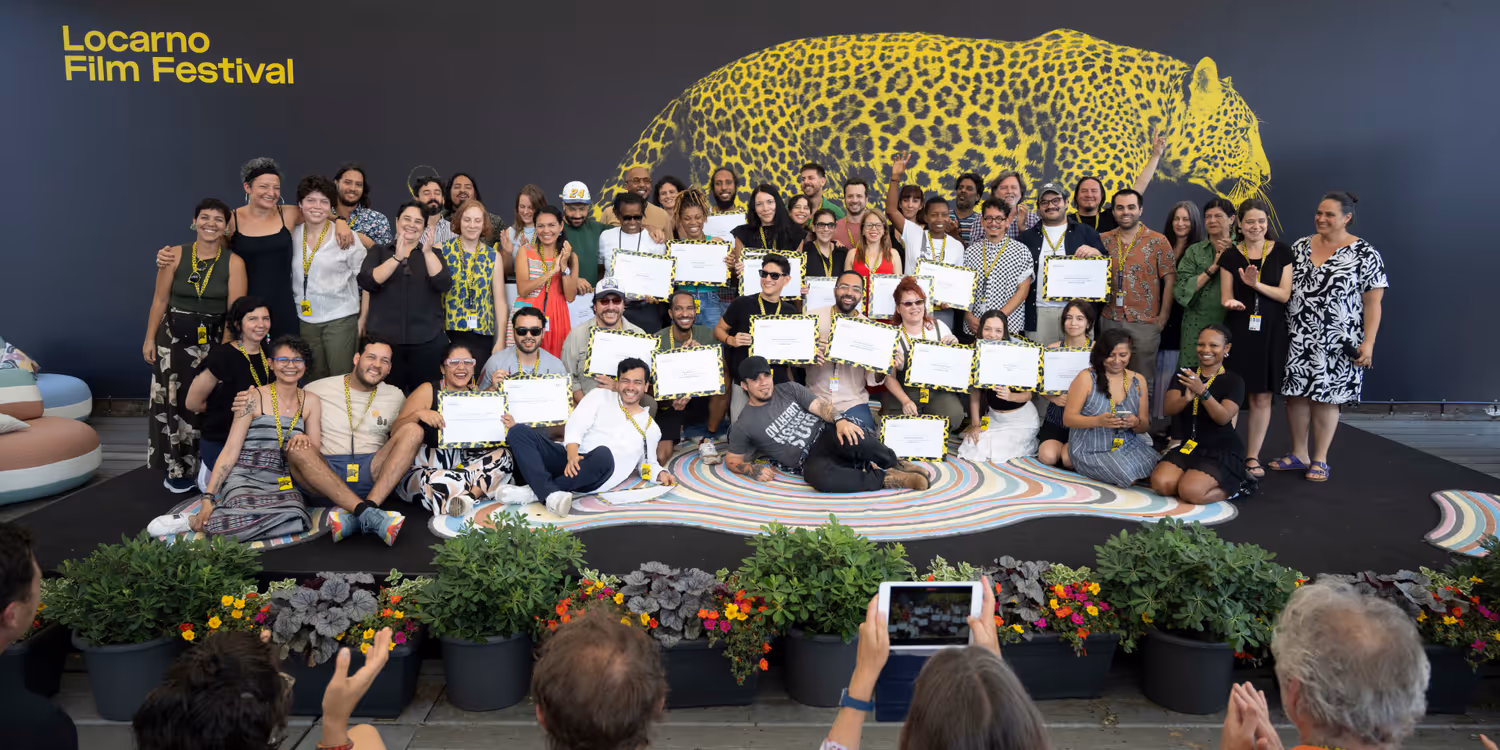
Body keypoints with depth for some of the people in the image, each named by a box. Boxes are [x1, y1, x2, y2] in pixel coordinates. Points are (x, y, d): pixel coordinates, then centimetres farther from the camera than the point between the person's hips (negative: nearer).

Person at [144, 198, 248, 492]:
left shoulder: (233, 262, -5)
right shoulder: (175, 256, -1)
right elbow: (160, 300, 2)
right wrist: (150, 338, 0)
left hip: (214, 339, -1)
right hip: (175, 337, 1)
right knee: (175, 402, 2)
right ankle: (178, 469, 15)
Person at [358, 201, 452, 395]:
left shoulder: (433, 253, 12)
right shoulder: (378, 251, 10)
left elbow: (444, 285, -6)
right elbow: (366, 282, -8)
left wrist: (427, 252, -18)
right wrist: (397, 258, -19)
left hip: (427, 341, 0)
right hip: (384, 339, 0)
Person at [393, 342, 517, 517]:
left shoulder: (476, 393, 9)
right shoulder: (428, 391, -4)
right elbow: (395, 430, -8)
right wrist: (418, 414, -27)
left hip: (460, 465, 5)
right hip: (422, 468, -5)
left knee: (503, 455, -15)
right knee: (433, 480, -39)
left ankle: (465, 499, -28)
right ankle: (494, 489, -24)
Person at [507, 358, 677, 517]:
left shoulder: (651, 428, 22)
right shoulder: (600, 396, 16)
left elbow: (647, 463, 31)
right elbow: (575, 426, 2)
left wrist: (661, 474, 6)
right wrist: (572, 456, -18)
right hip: (569, 458, 1)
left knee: (603, 454, -39)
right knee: (519, 431, -23)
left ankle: (537, 492, -33)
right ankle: (550, 494, -44)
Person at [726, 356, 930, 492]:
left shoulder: (789, 389, 8)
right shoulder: (744, 426, 2)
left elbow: (820, 405, -2)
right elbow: (732, 460, 9)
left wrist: (840, 420, -23)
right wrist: (754, 470, -12)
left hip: (827, 437, 2)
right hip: (810, 461, -2)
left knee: (853, 437, -36)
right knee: (819, 476, -40)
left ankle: (896, 465, -11)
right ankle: (886, 478, -25)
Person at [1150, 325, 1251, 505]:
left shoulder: (1234, 381, -5)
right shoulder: (1184, 375, 7)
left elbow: (1223, 418, -20)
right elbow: (1169, 409, -7)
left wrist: (1203, 392, -36)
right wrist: (1186, 398, -30)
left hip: (1223, 451, -5)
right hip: (1188, 446, 5)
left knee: (1190, 492, -27)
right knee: (1161, 484, -19)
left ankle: (1234, 485, 5)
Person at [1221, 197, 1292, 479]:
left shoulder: (1281, 252, 4)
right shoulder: (1230, 256, 4)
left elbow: (1284, 294, -2)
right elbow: (1225, 297, 2)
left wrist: (1256, 284, -18)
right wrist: (1231, 302, -21)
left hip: (1271, 332, 0)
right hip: (1238, 331, 0)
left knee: (1262, 397, 4)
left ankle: (1253, 456, 14)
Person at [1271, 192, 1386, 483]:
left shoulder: (1364, 254, -4)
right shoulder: (1300, 247, 8)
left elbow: (1372, 303, -6)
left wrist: (1368, 343, -11)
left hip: (1336, 344, -4)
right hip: (1297, 339, 4)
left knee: (1325, 398, 3)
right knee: (1295, 394, 7)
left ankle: (1320, 460, 16)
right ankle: (1299, 454, 21)